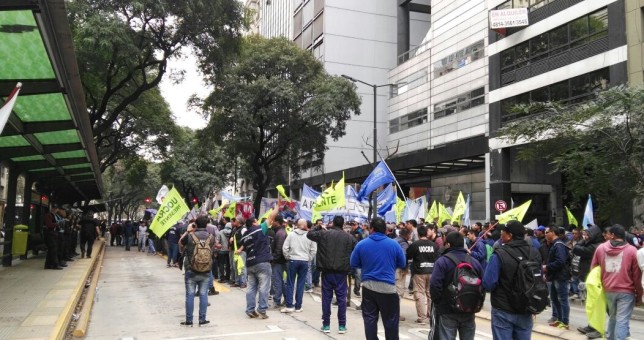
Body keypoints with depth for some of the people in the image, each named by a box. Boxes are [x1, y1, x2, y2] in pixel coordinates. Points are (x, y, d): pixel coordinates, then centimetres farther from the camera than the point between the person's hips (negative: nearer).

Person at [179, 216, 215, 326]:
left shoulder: (189, 236, -13)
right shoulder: (211, 237, -5)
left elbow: (180, 244, 7)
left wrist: (188, 231, 8)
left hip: (191, 271, -2)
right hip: (205, 272, 2)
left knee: (190, 295, 6)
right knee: (203, 295, 9)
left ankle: (189, 320, 12)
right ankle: (202, 319, 13)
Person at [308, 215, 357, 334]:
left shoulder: (324, 233, -1)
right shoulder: (349, 237, 3)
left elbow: (309, 234, 12)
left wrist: (321, 229, 23)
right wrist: (349, 268, 14)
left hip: (327, 271, 0)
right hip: (342, 272, 0)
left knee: (326, 298, 7)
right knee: (341, 298, 5)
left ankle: (326, 325, 10)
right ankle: (342, 326, 8)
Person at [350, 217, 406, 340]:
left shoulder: (361, 244, -2)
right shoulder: (394, 244, -4)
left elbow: (353, 264, 7)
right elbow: (403, 264, 7)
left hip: (368, 286, 2)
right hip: (388, 287, -1)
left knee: (370, 318, 9)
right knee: (390, 320, 8)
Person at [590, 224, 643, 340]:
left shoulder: (601, 248, 2)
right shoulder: (632, 250, -6)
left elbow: (593, 268, 10)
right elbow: (637, 276, -4)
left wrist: (601, 283, 24)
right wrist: (639, 295, 6)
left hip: (608, 290, 4)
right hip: (626, 291, -3)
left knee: (612, 317, 21)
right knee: (622, 321, -3)